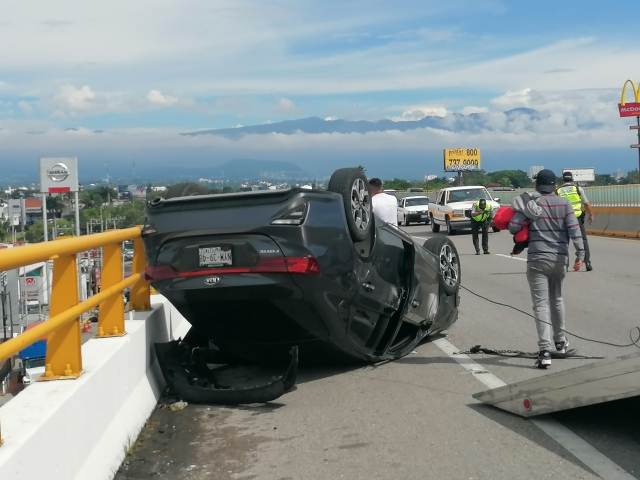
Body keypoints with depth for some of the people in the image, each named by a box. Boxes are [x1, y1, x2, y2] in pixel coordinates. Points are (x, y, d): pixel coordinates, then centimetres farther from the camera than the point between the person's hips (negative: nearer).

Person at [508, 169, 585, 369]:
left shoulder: (530, 203, -3)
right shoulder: (564, 203, 1)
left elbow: (513, 227, -7)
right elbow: (574, 229, -8)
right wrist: (580, 254, -8)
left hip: (537, 259, -3)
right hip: (559, 258, 3)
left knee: (541, 303, -6)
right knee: (556, 299, 24)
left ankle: (545, 350, -18)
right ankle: (560, 341, 38)